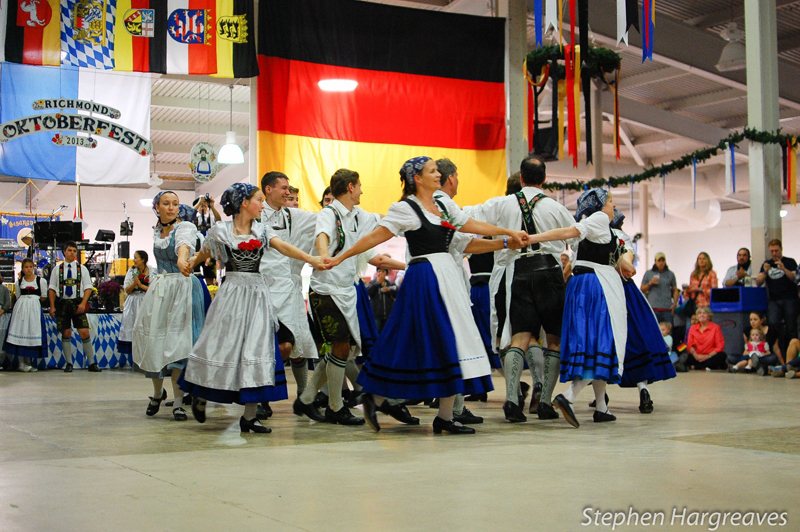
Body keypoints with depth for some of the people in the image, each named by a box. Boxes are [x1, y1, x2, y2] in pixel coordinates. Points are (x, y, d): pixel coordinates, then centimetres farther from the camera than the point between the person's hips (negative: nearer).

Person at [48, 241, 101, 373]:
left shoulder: (82, 268, 7)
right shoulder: (57, 269, 8)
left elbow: (88, 288, 3)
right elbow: (52, 289, 8)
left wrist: (83, 303, -10)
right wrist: (52, 306, -1)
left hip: (77, 304, -1)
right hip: (62, 303, 1)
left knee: (84, 333, -7)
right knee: (66, 334, 2)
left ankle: (92, 363, 0)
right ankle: (68, 363, 11)